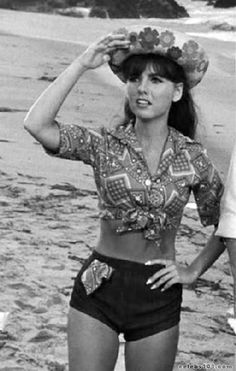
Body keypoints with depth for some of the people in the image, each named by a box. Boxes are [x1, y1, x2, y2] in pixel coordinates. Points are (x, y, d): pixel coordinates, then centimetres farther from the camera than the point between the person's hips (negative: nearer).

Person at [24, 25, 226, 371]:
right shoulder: (105, 144, -6)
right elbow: (37, 125, -22)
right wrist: (81, 64, -19)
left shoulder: (192, 157, -3)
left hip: (158, 294, 1)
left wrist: (194, 270, 1)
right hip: (99, 289, -1)